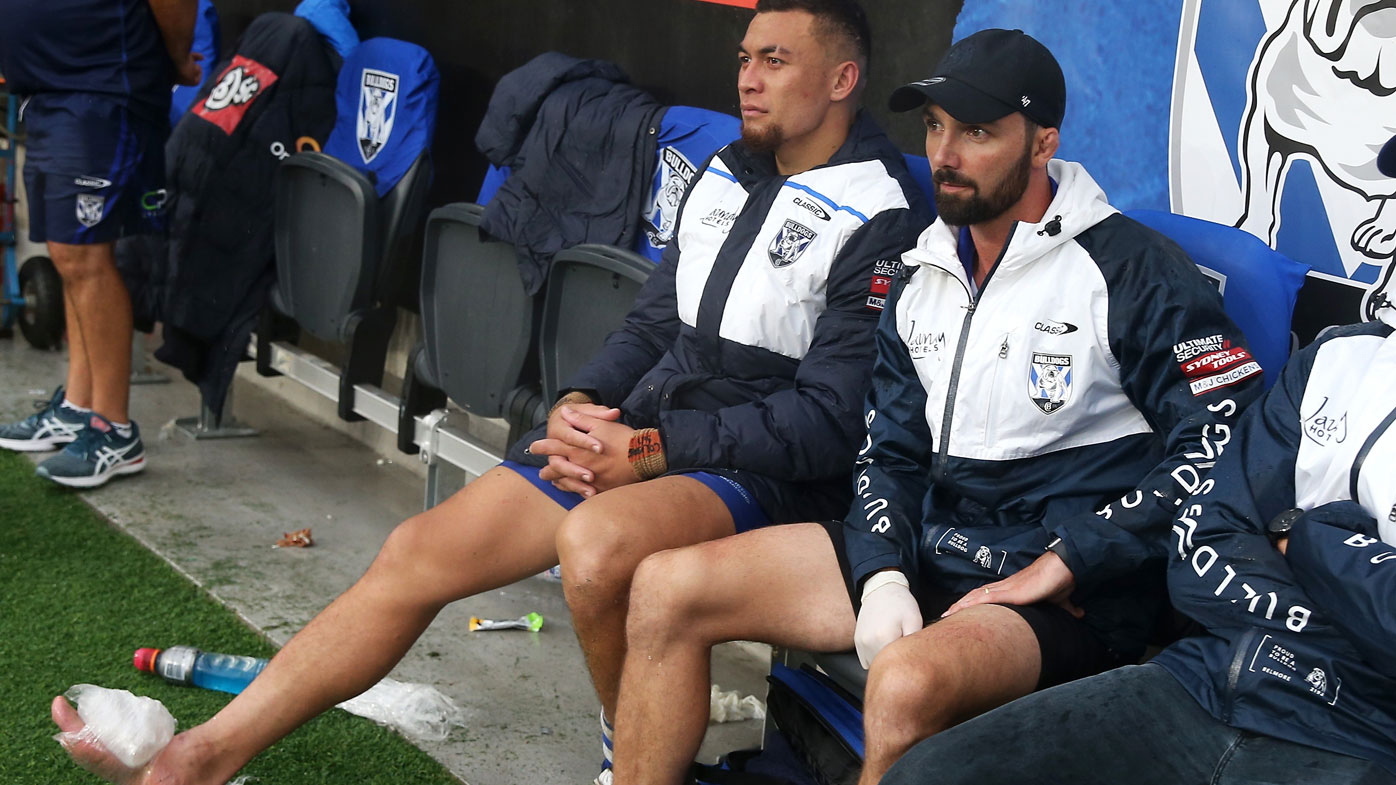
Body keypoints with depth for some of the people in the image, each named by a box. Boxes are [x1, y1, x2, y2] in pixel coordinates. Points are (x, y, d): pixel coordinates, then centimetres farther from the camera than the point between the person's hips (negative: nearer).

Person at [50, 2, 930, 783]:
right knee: (419, 550, -5)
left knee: (596, 538, -39)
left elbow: (829, 420, -17)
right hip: (639, 432, 8)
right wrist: (580, 405, 0)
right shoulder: (724, 177, 15)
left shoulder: (880, 222, -11)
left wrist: (650, 451, -17)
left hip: (756, 469, -7)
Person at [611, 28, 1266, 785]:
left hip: (1069, 590, -7)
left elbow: (1225, 441, -15)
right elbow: (889, 451, 15)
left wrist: (1064, 564, -16)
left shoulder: (1132, 269, -9)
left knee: (907, 683, -39)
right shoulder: (922, 276, 13)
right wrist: (883, 577, -5)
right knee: (667, 587, -5)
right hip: (923, 544, 7)